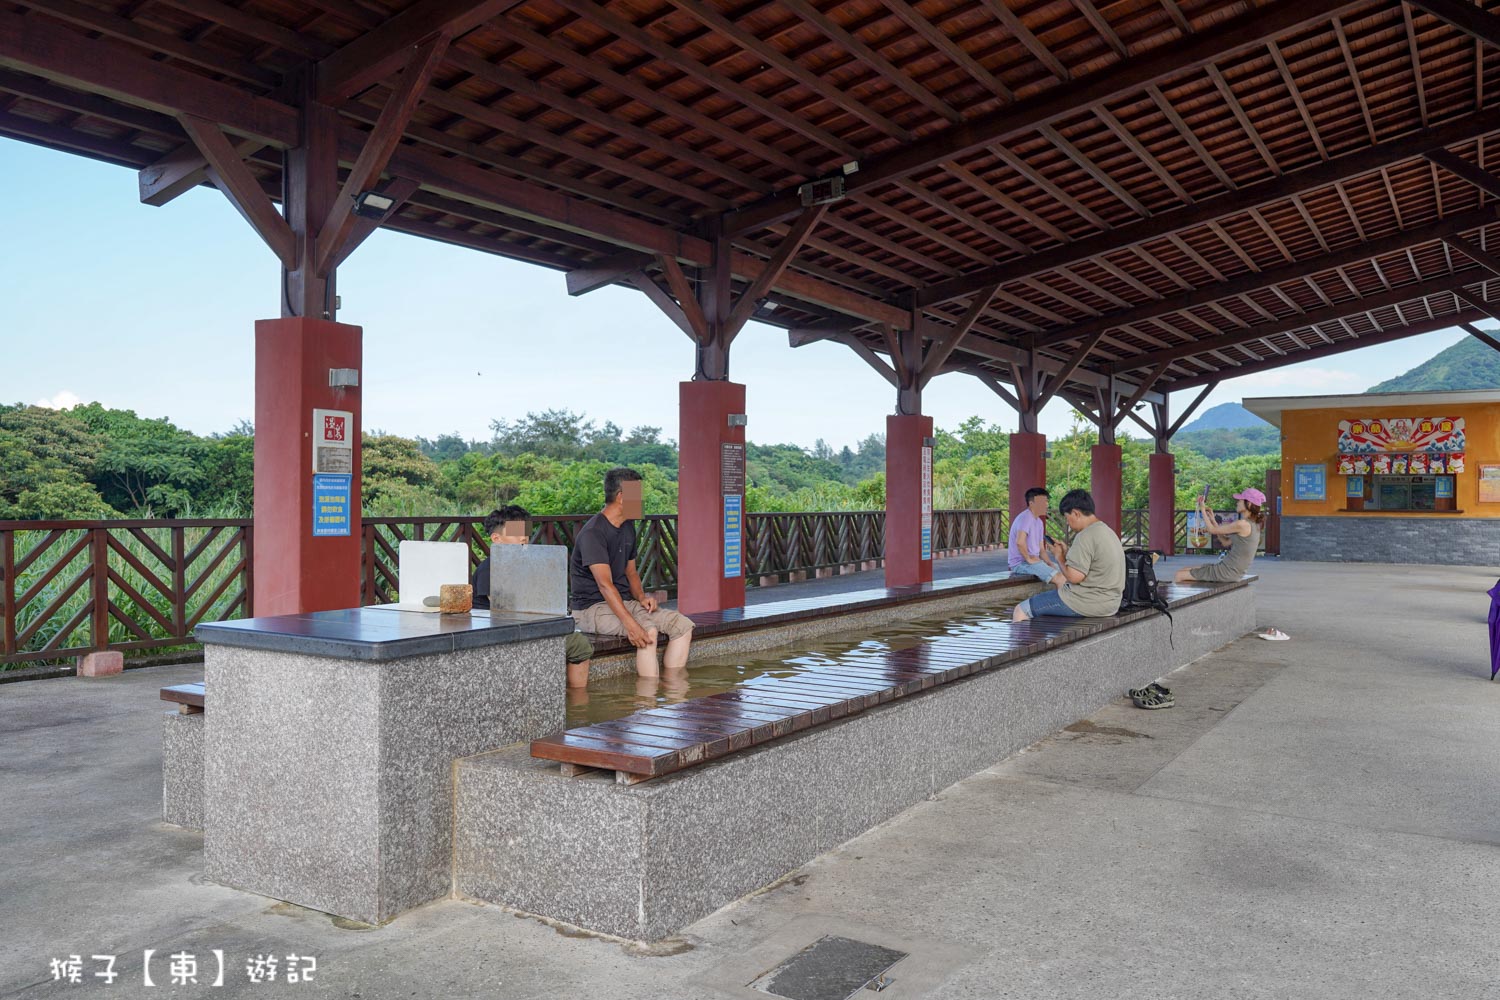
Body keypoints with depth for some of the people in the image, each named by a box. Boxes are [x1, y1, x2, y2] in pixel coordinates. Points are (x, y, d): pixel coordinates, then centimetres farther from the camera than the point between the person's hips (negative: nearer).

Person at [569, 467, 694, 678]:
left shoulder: (628, 528, 11)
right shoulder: (593, 532, -18)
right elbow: (605, 584, -27)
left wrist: (641, 597, -1)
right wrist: (630, 624, -35)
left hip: (624, 602, 9)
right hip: (592, 607, -9)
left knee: (683, 625, -7)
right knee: (648, 631, -32)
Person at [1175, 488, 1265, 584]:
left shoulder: (1242, 524, -20)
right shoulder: (1252, 525, 10)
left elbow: (1212, 530, -11)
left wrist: (1203, 509, 2)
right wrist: (1212, 518, 14)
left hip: (1227, 571, -10)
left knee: (1179, 576, -9)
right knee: (1183, 570, 15)